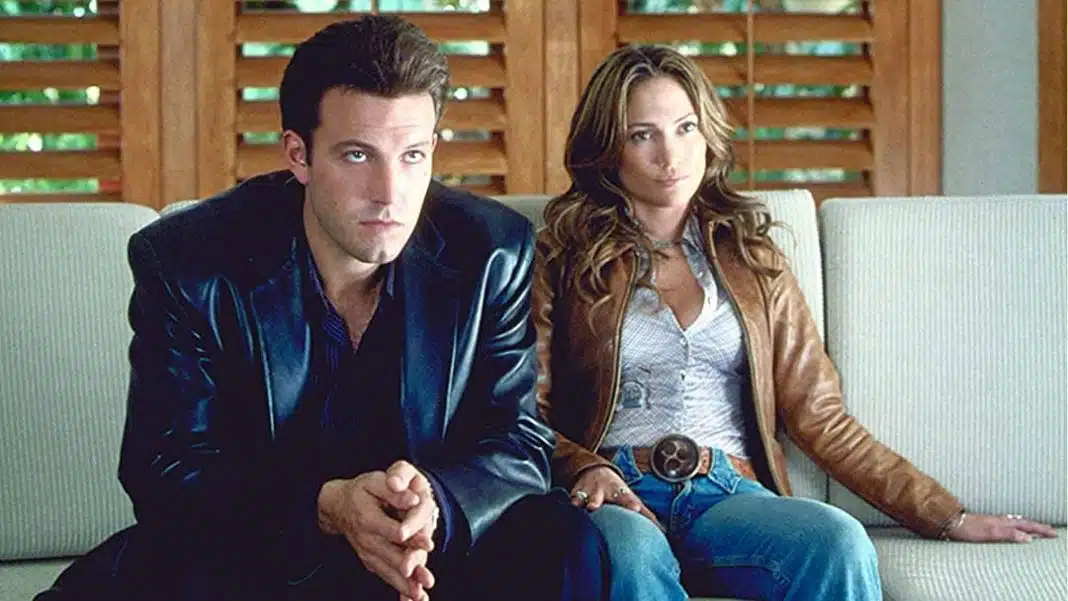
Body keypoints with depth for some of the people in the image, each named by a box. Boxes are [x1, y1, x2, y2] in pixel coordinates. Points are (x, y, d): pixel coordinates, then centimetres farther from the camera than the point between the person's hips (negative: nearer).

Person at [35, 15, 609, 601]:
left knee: (566, 545, -26)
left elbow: (519, 441, -5)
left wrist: (436, 502, -31)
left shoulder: (494, 254, -7)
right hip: (251, 549, -1)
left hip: (435, 553, 1)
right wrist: (326, 507, -31)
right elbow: (165, 469, -13)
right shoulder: (184, 263, -12)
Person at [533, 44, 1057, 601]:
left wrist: (949, 517, 10)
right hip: (619, 496, -2)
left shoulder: (752, 261, 20)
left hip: (728, 494, 3)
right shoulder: (558, 259, 13)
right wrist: (585, 470, -16)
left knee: (839, 541, -32)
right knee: (628, 549, -40)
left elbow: (819, 417, 16)